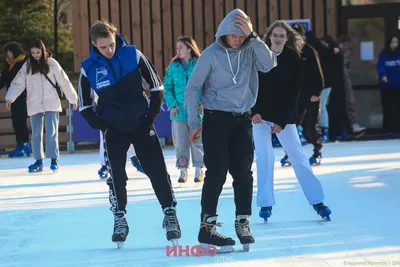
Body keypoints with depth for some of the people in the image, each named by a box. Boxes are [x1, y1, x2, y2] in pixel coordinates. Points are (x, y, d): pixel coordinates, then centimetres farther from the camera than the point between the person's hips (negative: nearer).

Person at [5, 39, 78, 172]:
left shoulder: (51, 63, -3)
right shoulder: (27, 66, 4)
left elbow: (64, 81, 0)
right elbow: (18, 83, -1)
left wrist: (73, 99, 2)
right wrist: (10, 97, -15)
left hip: (51, 104, -3)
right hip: (34, 105, 3)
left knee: (52, 133, -7)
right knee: (36, 134, 6)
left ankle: (54, 160, -2)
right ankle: (38, 161, 14)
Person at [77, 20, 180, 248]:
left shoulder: (134, 55, -11)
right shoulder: (89, 68, -9)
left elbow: (157, 86, -1)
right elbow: (85, 105, 3)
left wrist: (152, 114, -4)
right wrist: (101, 125, -6)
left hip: (141, 123, 0)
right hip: (113, 128, 0)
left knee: (157, 170, -3)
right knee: (116, 176, 1)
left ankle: (170, 214, 8)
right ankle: (120, 221, 15)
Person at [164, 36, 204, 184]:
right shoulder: (173, 66, 4)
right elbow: (167, 87, 5)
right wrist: (172, 105, -7)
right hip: (178, 110, 2)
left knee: (197, 141, 4)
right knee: (180, 143, 6)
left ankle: (199, 170, 16)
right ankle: (183, 170, 15)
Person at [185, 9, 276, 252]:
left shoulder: (250, 50, 2)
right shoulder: (212, 54, -7)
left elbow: (269, 64, -17)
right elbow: (193, 88, -4)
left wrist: (252, 36, -23)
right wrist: (194, 121, -10)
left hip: (242, 120, 3)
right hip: (216, 118, -3)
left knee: (243, 172, 1)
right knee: (217, 172, -8)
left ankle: (243, 223, 11)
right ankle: (207, 227, -7)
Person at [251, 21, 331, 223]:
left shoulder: (293, 59, -4)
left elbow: (293, 92, -6)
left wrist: (282, 122, -11)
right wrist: (254, 111, -15)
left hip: (284, 116, 0)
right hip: (260, 114, 0)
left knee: (298, 157, -3)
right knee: (263, 158, -5)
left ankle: (317, 201, 2)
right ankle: (265, 204, 2)